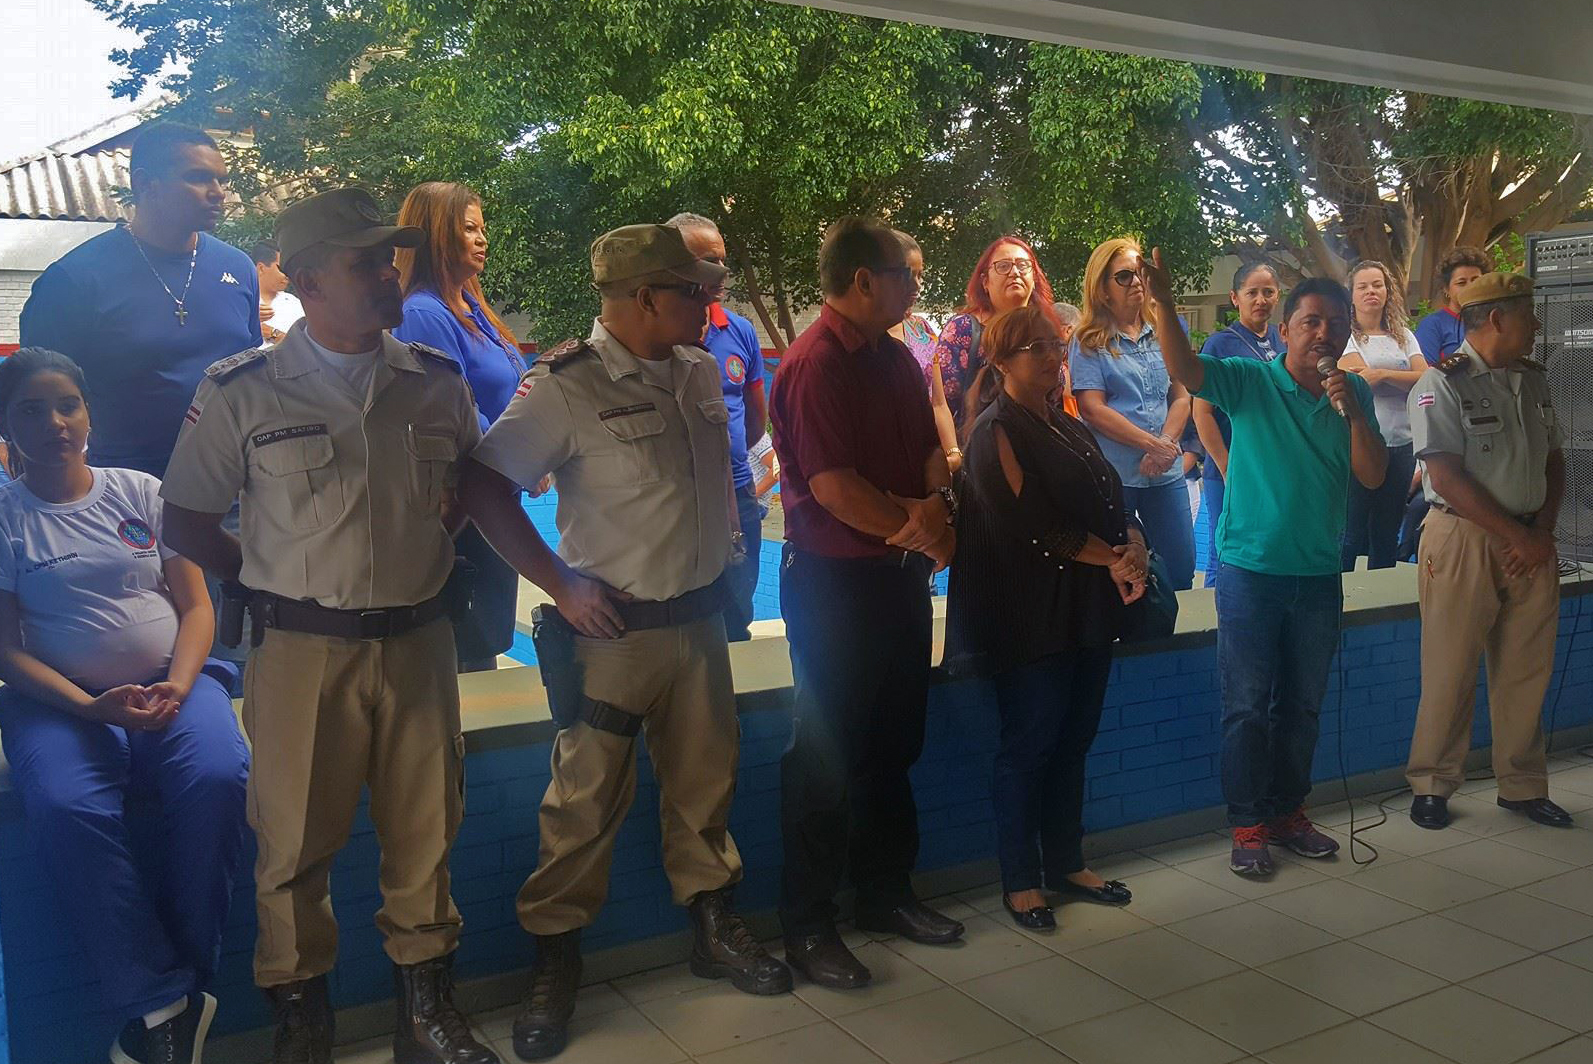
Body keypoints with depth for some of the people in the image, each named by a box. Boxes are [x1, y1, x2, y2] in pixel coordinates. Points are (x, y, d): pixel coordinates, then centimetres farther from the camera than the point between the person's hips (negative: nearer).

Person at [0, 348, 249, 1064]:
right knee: (66, 809, -32)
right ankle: (162, 1002, -19)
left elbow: (196, 607, 8)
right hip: (60, 700, -1)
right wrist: (93, 707, -15)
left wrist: (177, 687, -11)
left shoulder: (141, 493, 11)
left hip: (173, 683, 1)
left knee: (217, 778, -30)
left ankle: (184, 978, -12)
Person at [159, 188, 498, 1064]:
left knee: (424, 828, 11)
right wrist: (269, 588, -1)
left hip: (417, 639, 3)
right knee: (295, 838, 7)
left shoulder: (437, 382, 4)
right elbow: (185, 520, 3)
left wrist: (439, 543, 7)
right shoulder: (241, 391, -4)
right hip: (301, 652, -2)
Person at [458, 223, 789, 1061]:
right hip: (615, 627, -6)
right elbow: (484, 489, -17)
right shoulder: (565, 386, -15)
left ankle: (713, 923, 33)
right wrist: (559, 584, -17)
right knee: (588, 798, 3)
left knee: (705, 781, 16)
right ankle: (555, 956, 20)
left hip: (700, 617, 6)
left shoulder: (699, 372, 5)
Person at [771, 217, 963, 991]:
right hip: (834, 579, -8)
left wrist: (938, 508, -10)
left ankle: (886, 893, 33)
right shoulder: (814, 365, -17)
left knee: (894, 744, 17)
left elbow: (929, 447, 11)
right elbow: (833, 486, -23)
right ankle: (806, 925, 16)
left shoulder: (893, 355, 10)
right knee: (826, 756, 2)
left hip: (901, 570, 9)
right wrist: (917, 522, -12)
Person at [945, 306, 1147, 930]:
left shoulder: (1069, 428, 17)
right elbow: (1033, 525, -17)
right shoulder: (997, 430, -8)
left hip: (1086, 610, 8)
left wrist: (1134, 548, -8)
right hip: (1030, 615, -8)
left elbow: (1113, 502, 12)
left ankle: (1066, 863, 27)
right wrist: (1112, 557, -13)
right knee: (1028, 746, 1)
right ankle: (1020, 881, 13)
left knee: (1073, 741, 14)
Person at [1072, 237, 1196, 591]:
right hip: (1112, 477, -4)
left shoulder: (1163, 332, 11)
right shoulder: (1089, 341, -1)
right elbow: (1093, 409, -10)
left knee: (1181, 568, 6)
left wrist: (1165, 446, -9)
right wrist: (1152, 443, -15)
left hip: (1165, 473, 4)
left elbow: (1181, 398, 9)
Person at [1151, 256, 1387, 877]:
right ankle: (1247, 827, 13)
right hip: (1251, 571, -4)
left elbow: (1373, 476, 0)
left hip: (1319, 576, 4)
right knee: (1247, 706, 1)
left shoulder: (1355, 394, 5)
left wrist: (1353, 411, -15)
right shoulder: (1249, 382, -8)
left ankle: (1288, 814, 30)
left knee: (1302, 706, 15)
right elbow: (1185, 370, -25)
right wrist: (1163, 305, -42)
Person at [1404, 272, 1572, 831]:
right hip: (1464, 539, -6)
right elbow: (1449, 478, -15)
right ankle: (1431, 785, 14)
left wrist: (1543, 530, 0)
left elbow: (1554, 461, 15)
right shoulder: (1442, 385, -9)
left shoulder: (1533, 381, 12)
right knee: (1450, 671, 0)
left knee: (1527, 671, 10)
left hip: (1531, 541, 6)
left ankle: (1523, 786, 23)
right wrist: (1515, 534, -14)